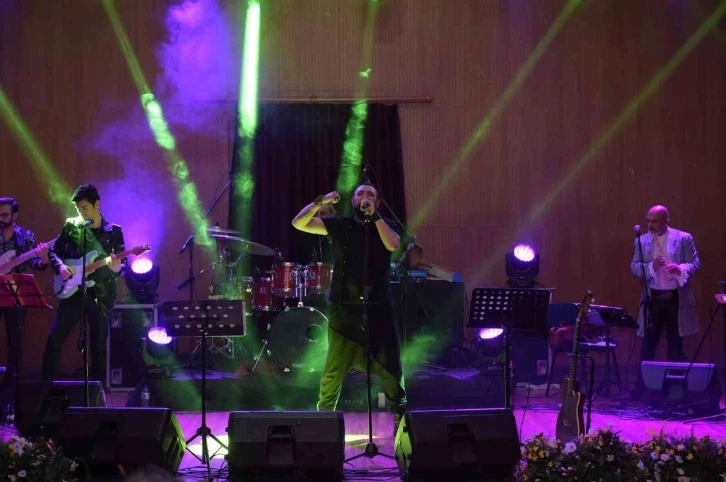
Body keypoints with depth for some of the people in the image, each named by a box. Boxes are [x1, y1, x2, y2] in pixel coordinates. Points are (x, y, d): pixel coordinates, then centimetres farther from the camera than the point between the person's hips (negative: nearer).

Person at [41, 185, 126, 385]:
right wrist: (60, 266, -8)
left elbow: (122, 262, 2)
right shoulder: (71, 226, 5)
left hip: (101, 295, -1)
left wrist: (117, 267, -21)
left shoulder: (114, 231, 2)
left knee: (99, 346, 3)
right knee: (54, 338, -5)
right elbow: (54, 251, 12)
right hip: (73, 292, 1)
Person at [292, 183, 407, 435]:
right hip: (344, 309, 0)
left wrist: (374, 215, -16)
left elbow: (392, 245, -17)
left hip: (378, 309, 0)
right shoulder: (339, 224, 5)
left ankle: (400, 416, 18)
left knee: (390, 367, 4)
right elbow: (299, 223, -5)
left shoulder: (386, 225, 6)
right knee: (333, 371, 1)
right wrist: (320, 202, -19)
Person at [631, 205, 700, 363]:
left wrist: (680, 269, -23)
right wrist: (652, 266, -18)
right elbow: (634, 266, 1)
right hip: (653, 297, 1)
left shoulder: (683, 238, -1)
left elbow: (695, 264, -2)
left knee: (675, 344, 8)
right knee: (648, 344, 2)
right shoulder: (642, 240, 5)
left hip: (677, 298, -1)